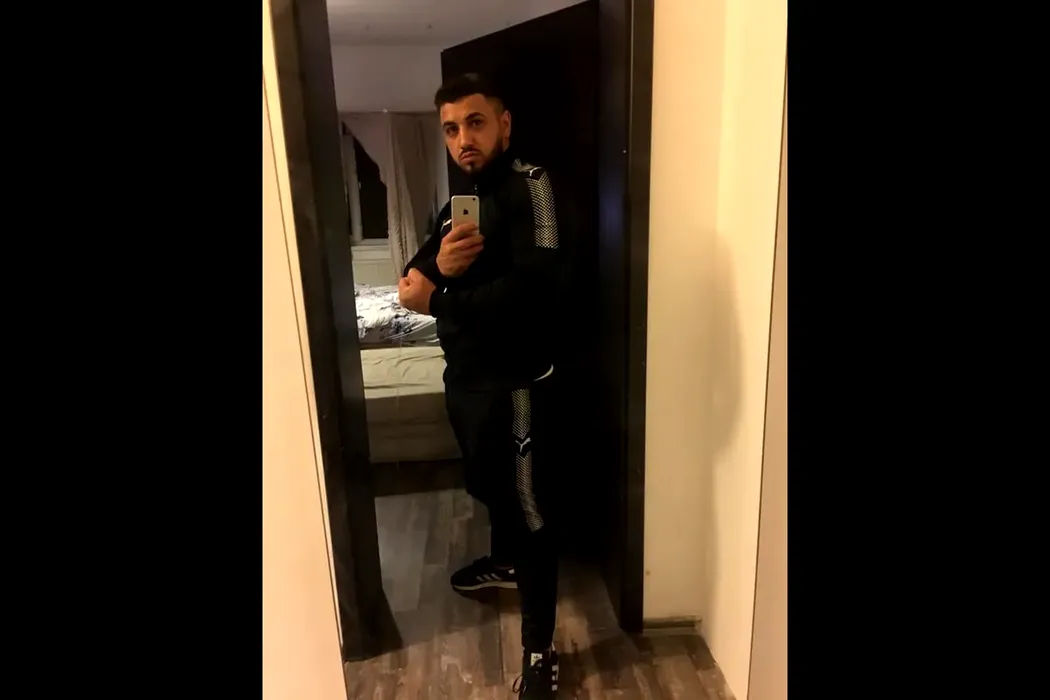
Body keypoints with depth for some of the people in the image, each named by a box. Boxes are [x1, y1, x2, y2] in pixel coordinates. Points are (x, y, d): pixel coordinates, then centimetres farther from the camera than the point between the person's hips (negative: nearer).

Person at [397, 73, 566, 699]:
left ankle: (541, 650, 20)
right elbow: (413, 279, 5)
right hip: (465, 378, 9)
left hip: (515, 387, -9)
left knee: (530, 509, 3)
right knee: (488, 484, 27)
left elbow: (536, 289, -30)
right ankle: (506, 561, 55)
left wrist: (436, 301, -20)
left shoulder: (531, 187, -15)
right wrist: (437, 262, -20)